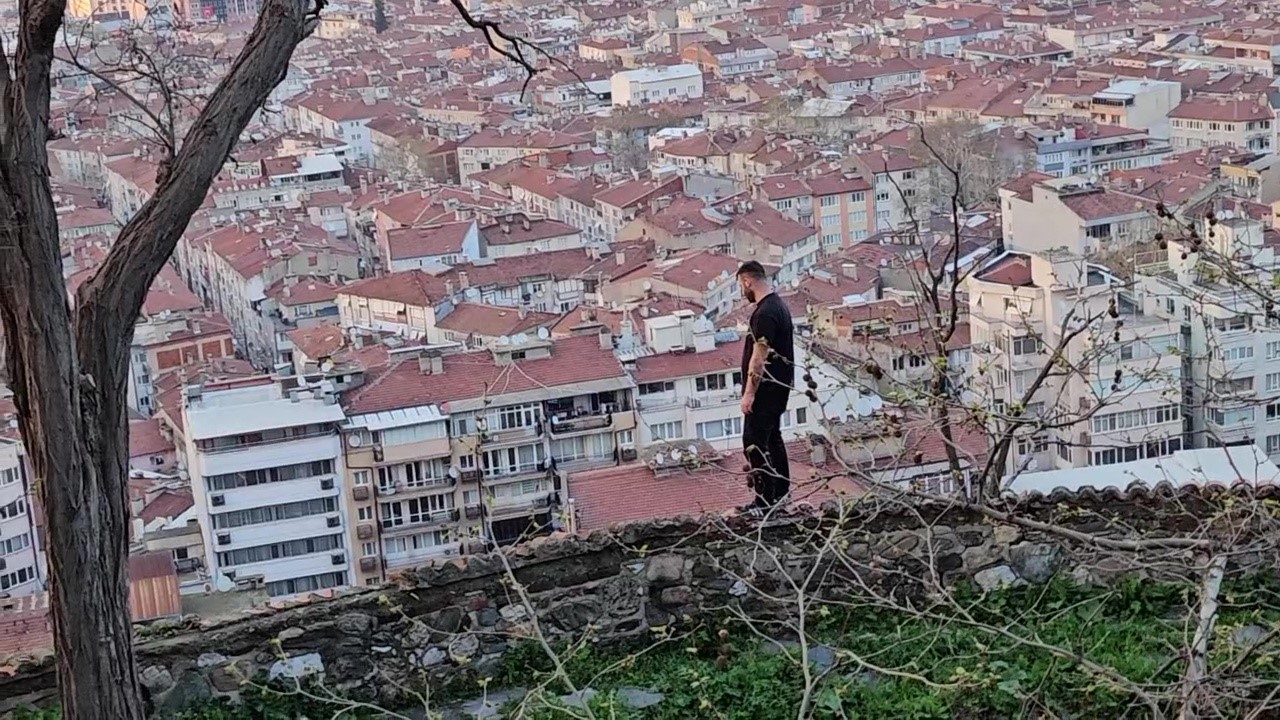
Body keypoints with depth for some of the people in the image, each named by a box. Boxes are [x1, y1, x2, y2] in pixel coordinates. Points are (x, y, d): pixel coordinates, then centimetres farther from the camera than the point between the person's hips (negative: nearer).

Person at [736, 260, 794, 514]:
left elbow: (759, 357, -24)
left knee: (755, 442, -7)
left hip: (766, 388, -10)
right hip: (779, 385, 10)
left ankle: (765, 501, -6)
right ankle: (781, 491, 30)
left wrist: (749, 393, -20)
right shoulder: (778, 305, 11)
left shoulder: (764, 313, -21)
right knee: (772, 437, 20)